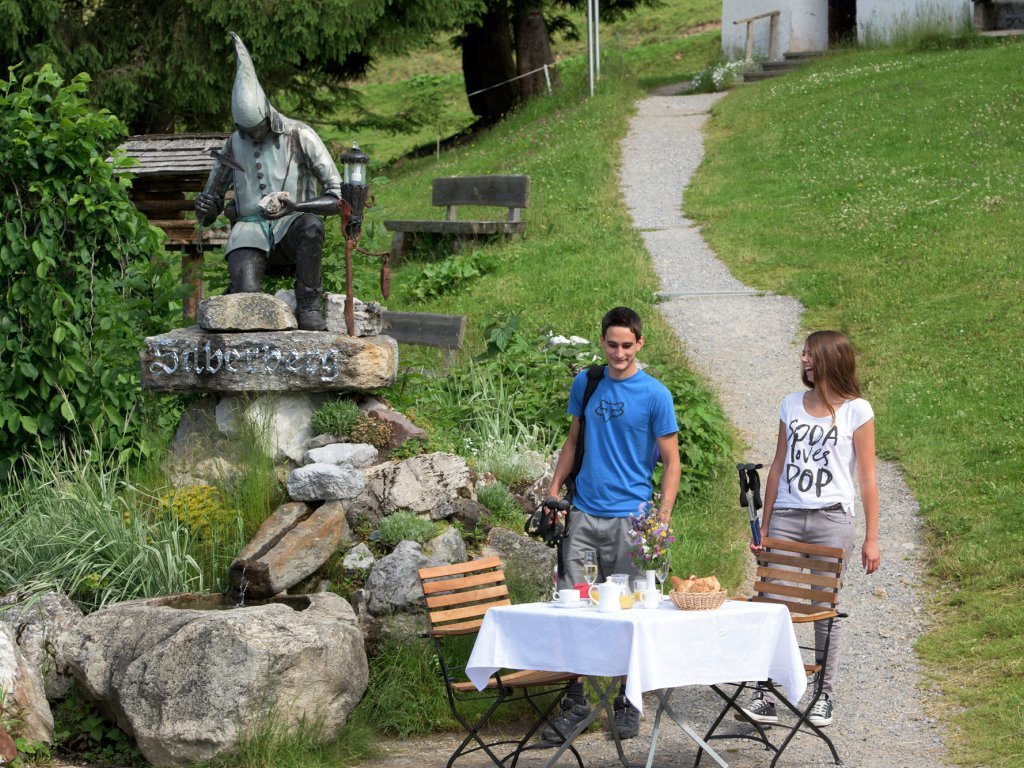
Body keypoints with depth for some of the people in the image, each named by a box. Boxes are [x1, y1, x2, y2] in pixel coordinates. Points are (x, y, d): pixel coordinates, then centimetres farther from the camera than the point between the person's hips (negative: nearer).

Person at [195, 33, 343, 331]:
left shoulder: (300, 136, -4)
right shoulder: (234, 145, 8)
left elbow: (336, 196, -10)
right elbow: (208, 215, 15)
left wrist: (294, 206, -27)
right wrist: (205, 208, -12)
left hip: (289, 228, -1)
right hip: (250, 229, 1)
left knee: (311, 225, -39)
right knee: (246, 297, -29)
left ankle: (309, 307, -25)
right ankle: (236, 286, 9)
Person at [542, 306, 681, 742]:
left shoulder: (655, 395, -4)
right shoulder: (585, 384, 9)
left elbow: (671, 461, -3)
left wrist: (662, 520, -12)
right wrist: (553, 491, 10)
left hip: (629, 516, -3)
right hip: (583, 512, 4)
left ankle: (626, 703, 16)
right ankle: (574, 701, 7)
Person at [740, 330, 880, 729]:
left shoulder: (856, 411, 0)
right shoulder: (792, 405, 12)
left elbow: (867, 478, 0)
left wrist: (871, 538, -3)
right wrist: (764, 527, 13)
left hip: (830, 519, -3)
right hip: (785, 517, 3)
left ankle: (824, 697, 10)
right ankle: (767, 695, -2)